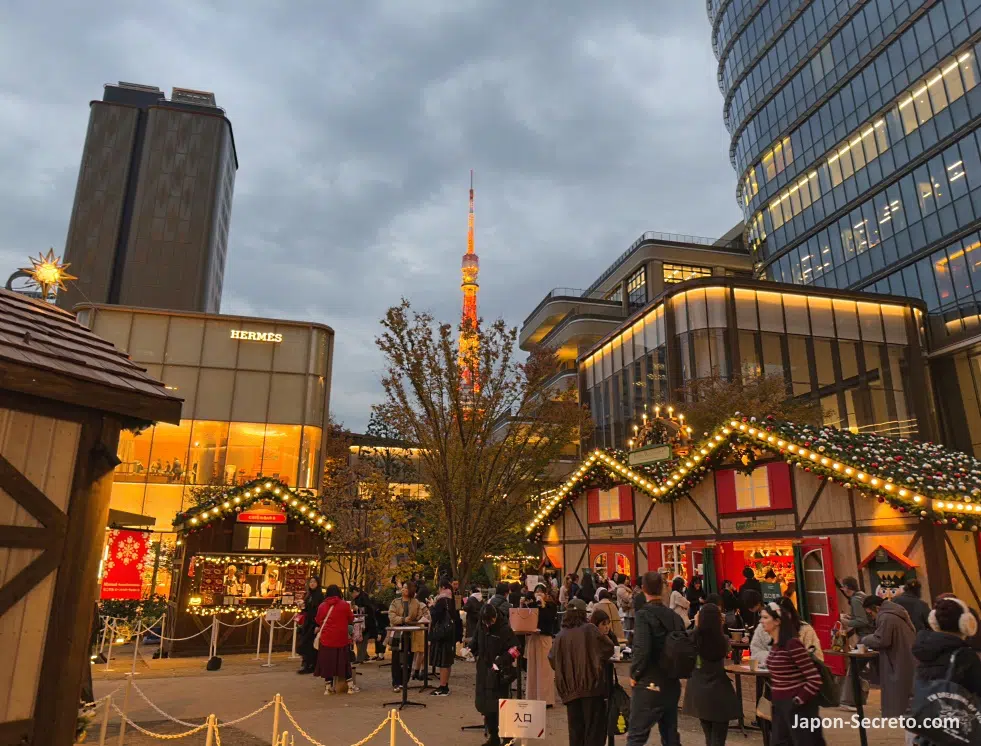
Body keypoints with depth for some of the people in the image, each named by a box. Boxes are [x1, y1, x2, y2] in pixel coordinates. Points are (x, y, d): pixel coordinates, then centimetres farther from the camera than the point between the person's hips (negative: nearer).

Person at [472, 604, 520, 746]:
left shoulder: (504, 629, -15)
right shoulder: (481, 627, 2)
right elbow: (476, 644, 18)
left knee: (499, 706, -3)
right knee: (485, 704, 10)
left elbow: (514, 649, -15)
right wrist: (472, 651, 1)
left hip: (499, 673, -6)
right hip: (484, 670, 6)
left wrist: (500, 661, -21)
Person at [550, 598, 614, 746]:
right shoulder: (589, 629, -5)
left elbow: (552, 660, 8)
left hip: (570, 689, 3)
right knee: (594, 727, 3)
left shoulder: (561, 635, 4)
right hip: (591, 685, -3)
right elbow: (609, 648, -1)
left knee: (576, 729, 12)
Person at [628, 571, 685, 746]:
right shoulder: (675, 616, 3)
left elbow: (641, 650, -23)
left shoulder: (643, 614, -15)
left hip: (649, 685, -6)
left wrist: (634, 674, -9)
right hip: (672, 684, 6)